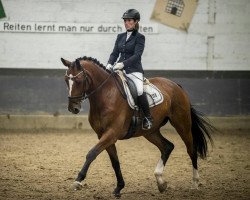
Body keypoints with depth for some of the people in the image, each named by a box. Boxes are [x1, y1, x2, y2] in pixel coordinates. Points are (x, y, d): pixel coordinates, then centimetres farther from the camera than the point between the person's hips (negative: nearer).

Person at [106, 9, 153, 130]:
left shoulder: (139, 37, -2)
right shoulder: (120, 37, 15)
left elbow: (137, 55, -13)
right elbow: (115, 53, 13)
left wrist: (123, 63, -26)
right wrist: (110, 64, -8)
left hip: (134, 70, -6)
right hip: (119, 70, 6)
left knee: (139, 90, -31)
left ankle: (148, 118, -16)